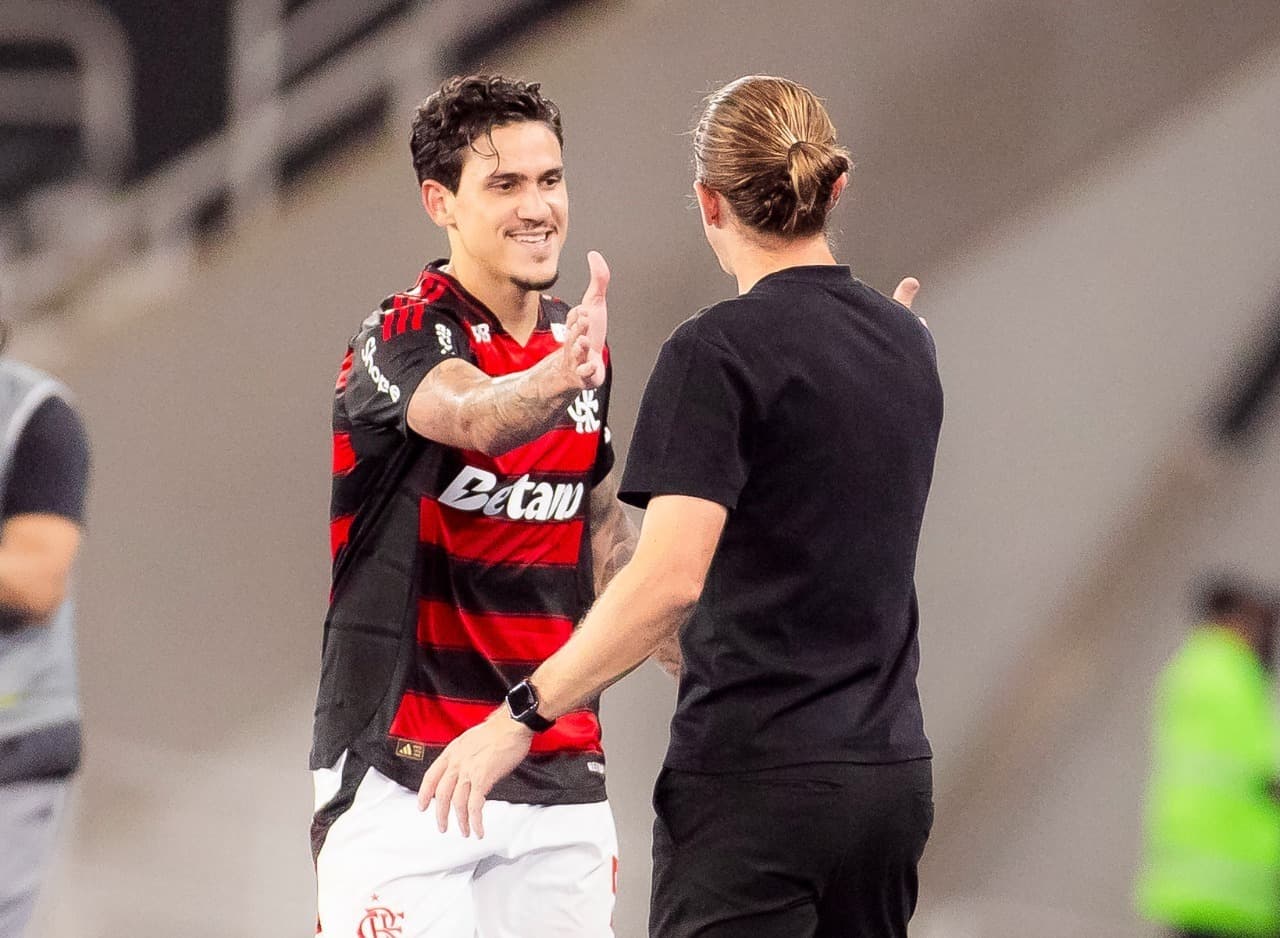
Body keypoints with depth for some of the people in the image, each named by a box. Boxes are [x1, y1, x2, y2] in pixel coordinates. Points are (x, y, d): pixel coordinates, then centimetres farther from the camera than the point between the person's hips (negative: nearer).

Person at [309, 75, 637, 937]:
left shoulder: (579, 343, 11)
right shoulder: (403, 338, -11)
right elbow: (471, 416, -35)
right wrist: (555, 379, -55)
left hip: (560, 770, 6)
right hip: (404, 769, -6)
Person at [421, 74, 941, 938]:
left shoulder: (719, 353, -12)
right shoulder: (907, 345, 10)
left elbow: (669, 579, -22)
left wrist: (523, 714, -18)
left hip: (757, 778, -7)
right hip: (891, 774, 7)